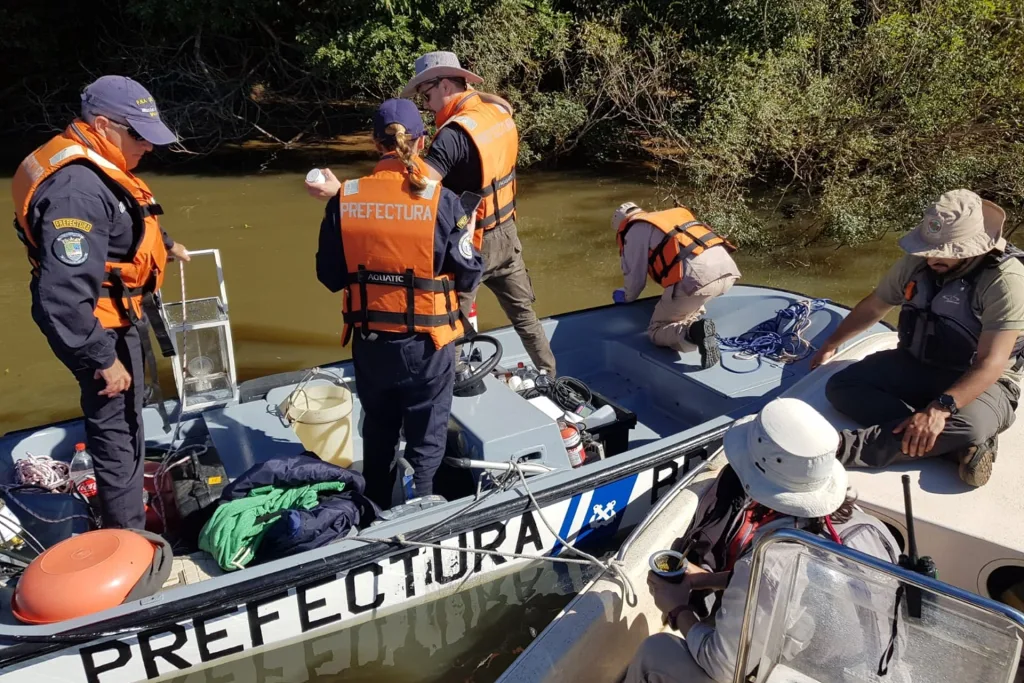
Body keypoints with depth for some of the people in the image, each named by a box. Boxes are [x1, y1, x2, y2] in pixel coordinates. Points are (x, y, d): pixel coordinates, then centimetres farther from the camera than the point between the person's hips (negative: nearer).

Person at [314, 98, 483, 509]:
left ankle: (376, 510, 45)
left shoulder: (344, 200, -8)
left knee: (377, 433, 26)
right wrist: (467, 238, 10)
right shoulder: (442, 201, -15)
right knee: (426, 438, 17)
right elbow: (468, 277, -8)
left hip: (370, 343, 3)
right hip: (426, 344, -3)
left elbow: (329, 276, -1)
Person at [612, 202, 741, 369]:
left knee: (657, 331, 12)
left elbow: (635, 276, 13)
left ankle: (694, 332, -17)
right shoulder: (675, 213, 35)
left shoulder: (635, 230, 15)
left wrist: (626, 297, 36)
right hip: (728, 268, 7)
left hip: (697, 276, -7)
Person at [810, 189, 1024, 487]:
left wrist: (941, 407, -42)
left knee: (968, 426, -40)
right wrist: (830, 346, 22)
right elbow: (873, 307, 12)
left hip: (980, 381, -5)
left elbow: (990, 363, -28)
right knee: (840, 385, -19)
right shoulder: (918, 262, -4)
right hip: (914, 365, 6)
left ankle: (842, 449, -43)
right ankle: (959, 446, -28)